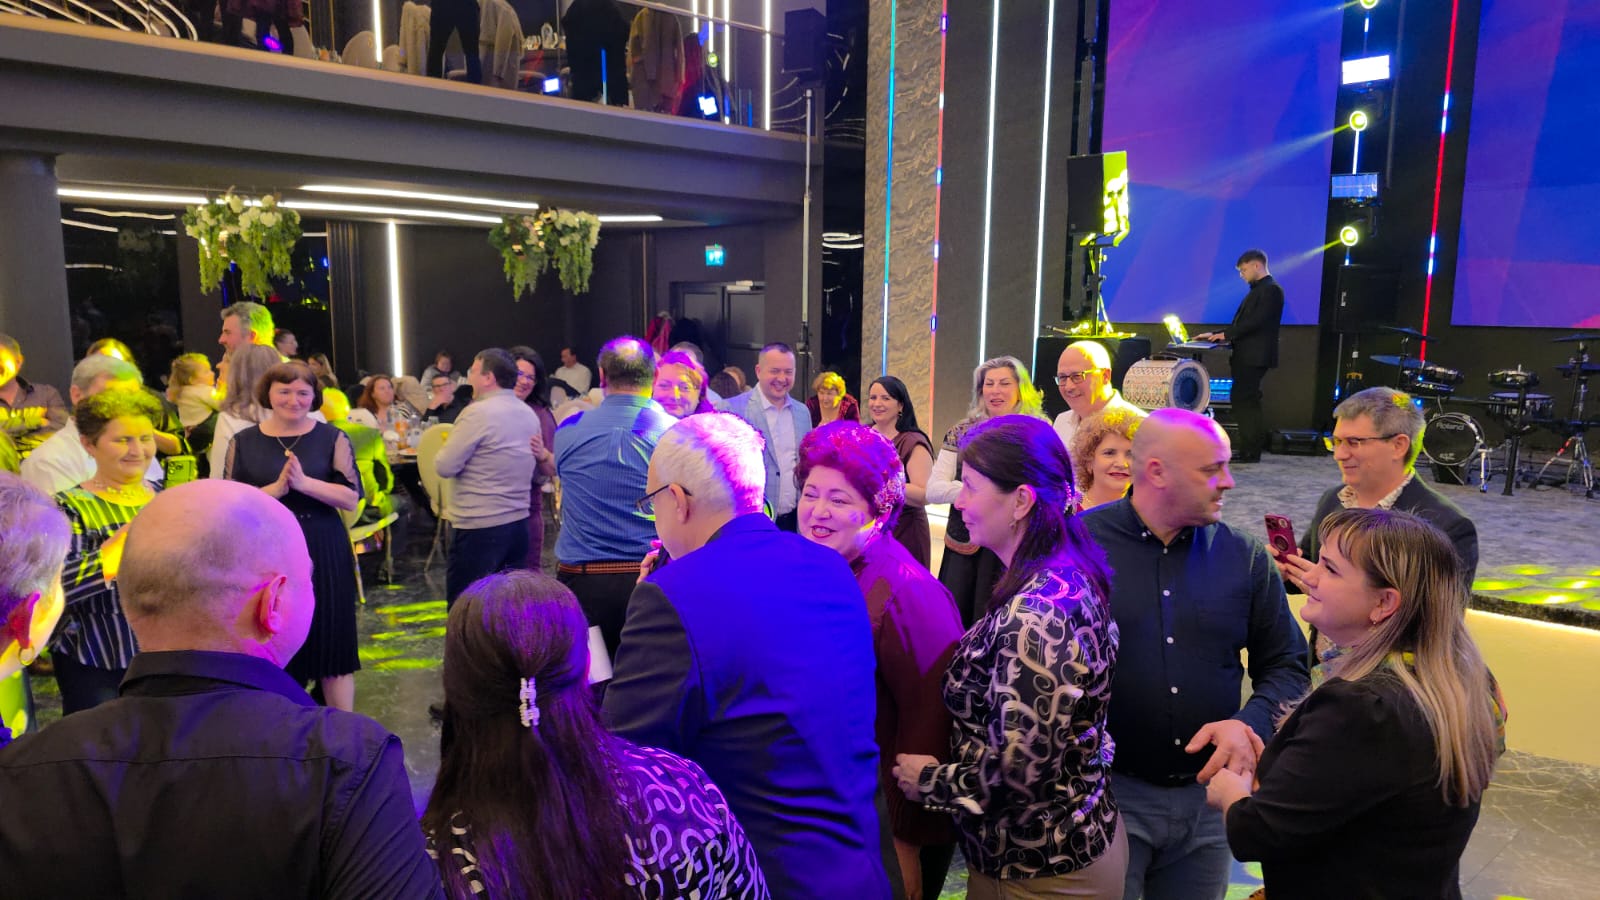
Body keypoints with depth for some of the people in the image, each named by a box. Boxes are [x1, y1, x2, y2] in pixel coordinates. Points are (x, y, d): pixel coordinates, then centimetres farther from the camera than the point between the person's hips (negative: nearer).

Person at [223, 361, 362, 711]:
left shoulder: (332, 438, -1)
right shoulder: (243, 442, 3)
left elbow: (351, 498, -8)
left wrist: (303, 483, -21)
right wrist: (277, 488, -17)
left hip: (323, 554, -1)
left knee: (332, 643, 5)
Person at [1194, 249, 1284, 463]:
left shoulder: (1271, 289, -10)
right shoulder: (1257, 290, 21)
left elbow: (1257, 321, -19)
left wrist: (1227, 334, -13)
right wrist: (1216, 334, 13)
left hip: (1254, 357, -10)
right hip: (1246, 356, 10)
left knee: (1245, 401, -10)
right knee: (1246, 402, 10)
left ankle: (1250, 451, -7)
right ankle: (1249, 450, 15)